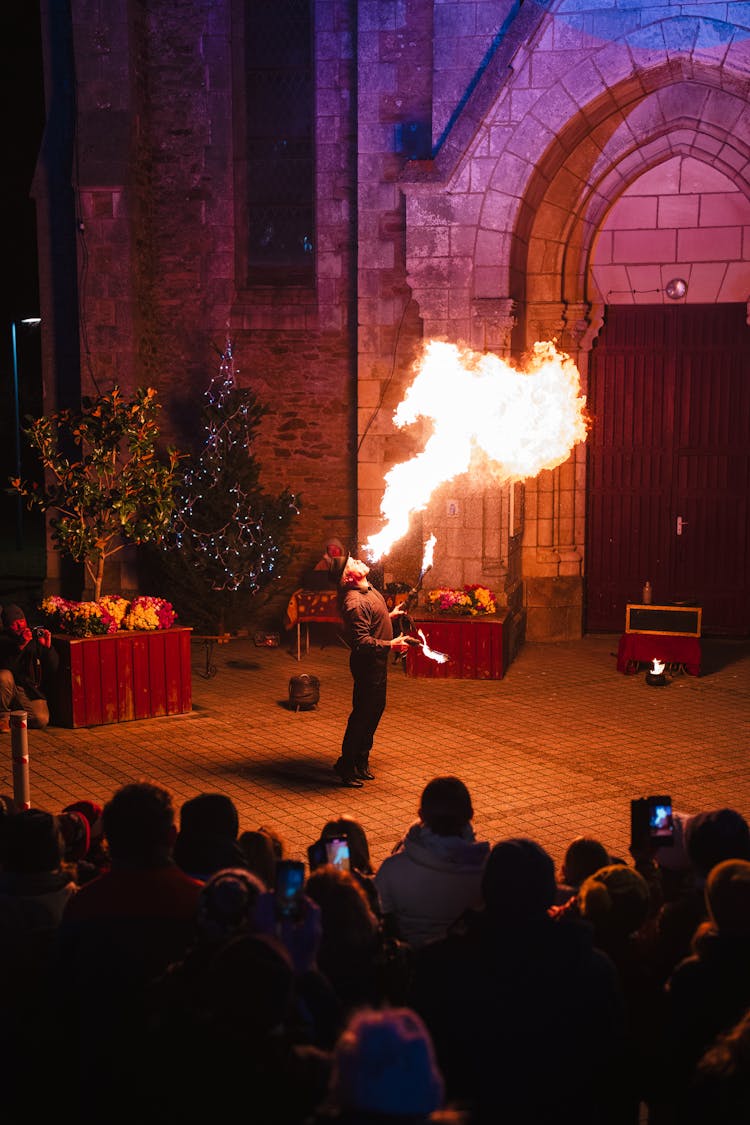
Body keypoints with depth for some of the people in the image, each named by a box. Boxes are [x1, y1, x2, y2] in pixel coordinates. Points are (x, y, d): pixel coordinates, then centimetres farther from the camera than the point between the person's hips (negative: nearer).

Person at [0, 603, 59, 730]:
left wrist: (48, 647, -20)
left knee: (41, 720, -24)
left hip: (31, 691, 1)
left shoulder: (36, 638, 2)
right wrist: (20, 646, -33)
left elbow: (54, 668, -3)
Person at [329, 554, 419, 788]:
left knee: (375, 709, 19)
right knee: (363, 715, -1)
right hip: (367, 663, -10)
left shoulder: (368, 591, 6)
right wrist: (390, 644, -32)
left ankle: (361, 762, 32)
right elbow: (361, 641, -30)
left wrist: (389, 615, 24)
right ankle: (347, 767, 11)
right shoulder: (354, 602, -27)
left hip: (377, 662, 10)